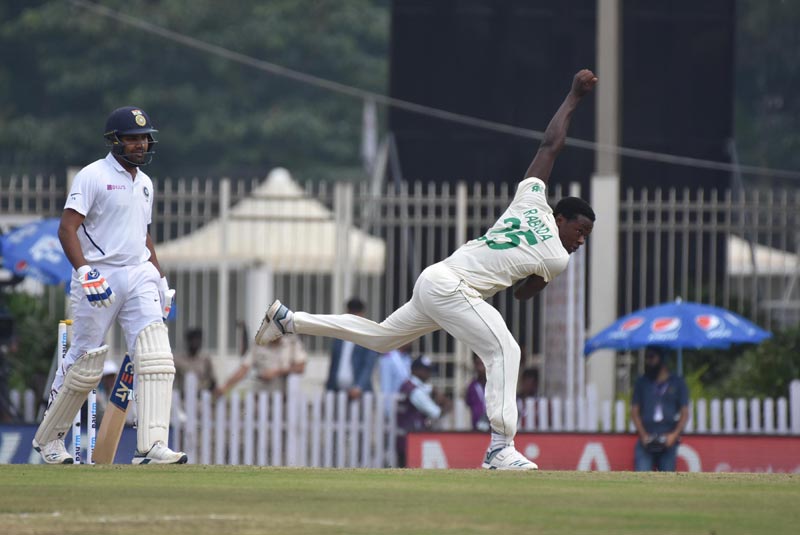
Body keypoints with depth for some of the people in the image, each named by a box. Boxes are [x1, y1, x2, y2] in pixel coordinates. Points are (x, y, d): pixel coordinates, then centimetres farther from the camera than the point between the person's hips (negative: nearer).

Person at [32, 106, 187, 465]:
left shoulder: (144, 183, 17)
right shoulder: (93, 176, -6)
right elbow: (67, 228, -13)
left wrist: (161, 280, 21)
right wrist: (84, 271, -25)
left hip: (139, 276, 6)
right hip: (98, 280, -6)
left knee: (156, 357, -13)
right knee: (84, 365, 1)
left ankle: (152, 446, -19)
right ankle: (48, 437, 22)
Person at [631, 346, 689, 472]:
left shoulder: (677, 383, 8)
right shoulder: (642, 383, 12)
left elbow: (685, 413, 6)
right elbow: (634, 412, 9)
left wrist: (675, 434, -10)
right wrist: (643, 435, -6)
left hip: (668, 443, 0)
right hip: (646, 442, 0)